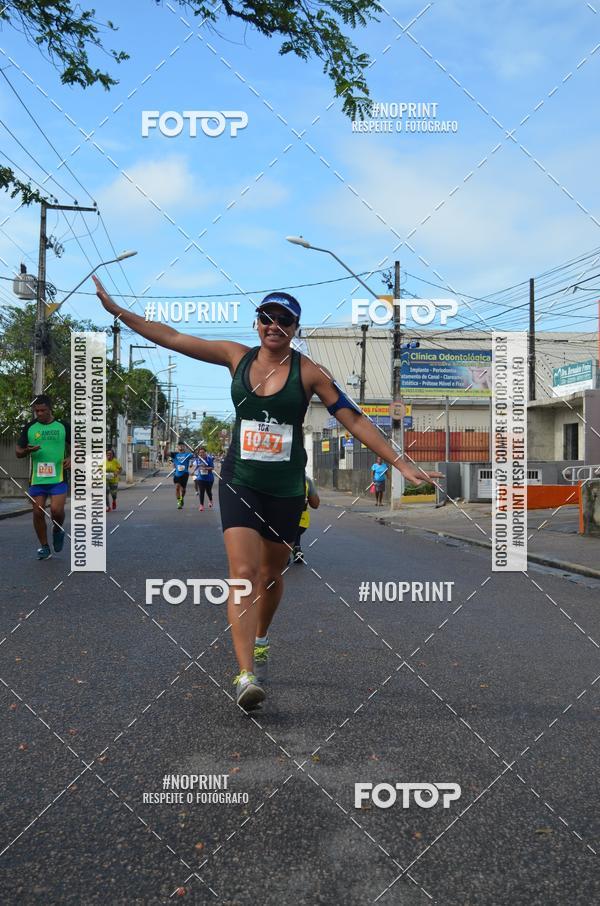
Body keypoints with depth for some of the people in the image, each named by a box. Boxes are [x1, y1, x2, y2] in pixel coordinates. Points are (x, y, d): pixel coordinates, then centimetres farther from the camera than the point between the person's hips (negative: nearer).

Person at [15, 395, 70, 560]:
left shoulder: (63, 426, 3)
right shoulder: (29, 427, 6)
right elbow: (18, 452, 9)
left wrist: (71, 458, -11)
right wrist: (27, 451, -14)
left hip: (58, 478, -2)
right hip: (37, 479, 2)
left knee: (57, 510, -15)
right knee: (38, 512, 2)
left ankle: (58, 530, 19)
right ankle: (44, 547, 18)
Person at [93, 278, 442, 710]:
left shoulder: (309, 372, -5)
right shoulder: (237, 356, 1)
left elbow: (355, 420, -5)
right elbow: (172, 337, 5)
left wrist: (401, 463, -10)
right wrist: (115, 309, 5)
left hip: (286, 489, 0)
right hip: (239, 483, 0)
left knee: (271, 574, 14)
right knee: (244, 573, -13)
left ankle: (260, 636, 44)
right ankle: (246, 675, -13)